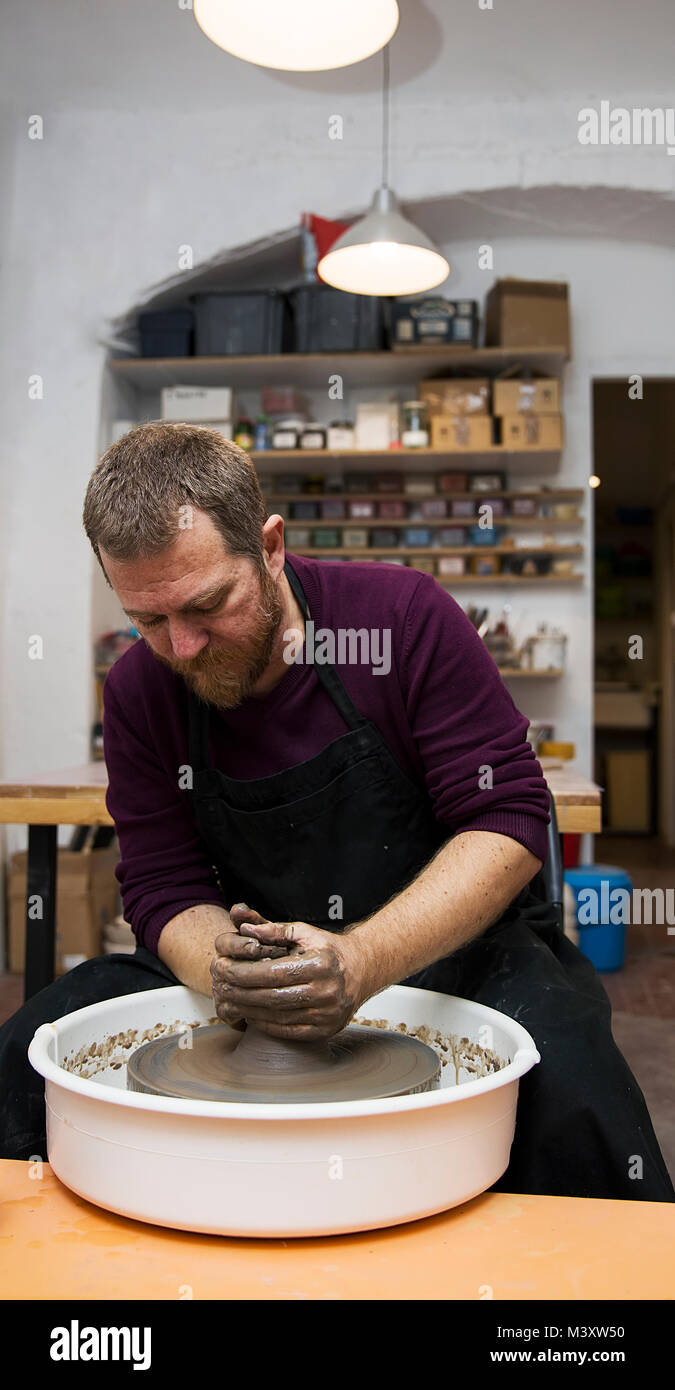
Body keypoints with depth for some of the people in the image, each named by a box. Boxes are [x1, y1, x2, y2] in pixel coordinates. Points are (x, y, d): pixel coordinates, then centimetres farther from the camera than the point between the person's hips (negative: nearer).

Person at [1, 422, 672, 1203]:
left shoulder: (404, 615, -15)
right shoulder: (137, 693, -3)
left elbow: (509, 821, -16)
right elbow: (165, 890, -2)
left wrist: (364, 961, -30)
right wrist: (227, 970, -26)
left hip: (452, 949, -2)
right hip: (268, 960, 3)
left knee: (564, 1078, -33)